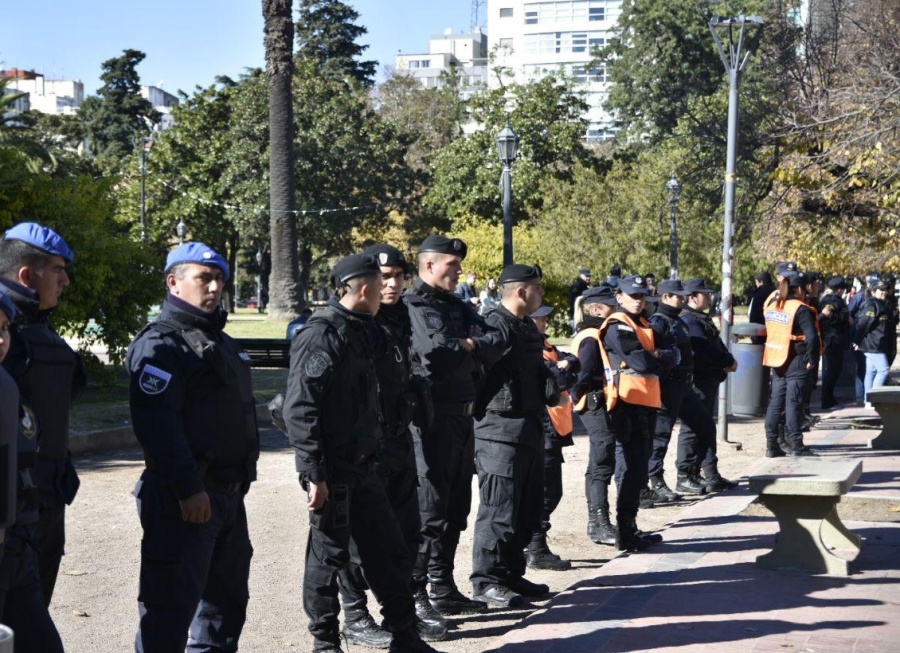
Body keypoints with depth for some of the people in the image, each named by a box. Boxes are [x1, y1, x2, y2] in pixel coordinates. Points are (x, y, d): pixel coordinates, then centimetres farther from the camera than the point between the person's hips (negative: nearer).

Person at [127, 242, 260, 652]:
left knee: (227, 597, 18)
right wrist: (188, 489, -26)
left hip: (229, 492, 10)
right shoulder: (161, 343, -13)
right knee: (171, 604, -7)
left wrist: (242, 476, 22)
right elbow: (157, 423, -24)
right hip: (186, 499, -10)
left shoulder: (219, 341, 18)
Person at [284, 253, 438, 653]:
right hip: (332, 469, -9)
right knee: (328, 555, 3)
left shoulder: (360, 331, 13)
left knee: (389, 550, 11)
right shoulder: (321, 335, -15)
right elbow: (299, 410, -20)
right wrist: (314, 473, -21)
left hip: (362, 463, 9)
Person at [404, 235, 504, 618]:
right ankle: (413, 595, 0)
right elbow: (435, 356, -22)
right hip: (431, 418, -9)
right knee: (428, 509, -7)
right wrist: (471, 349, -4)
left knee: (455, 507, 14)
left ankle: (443, 589, 23)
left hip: (463, 417, 9)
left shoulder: (459, 307, 16)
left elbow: (496, 345, 5)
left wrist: (464, 347, -12)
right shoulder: (412, 307, -9)